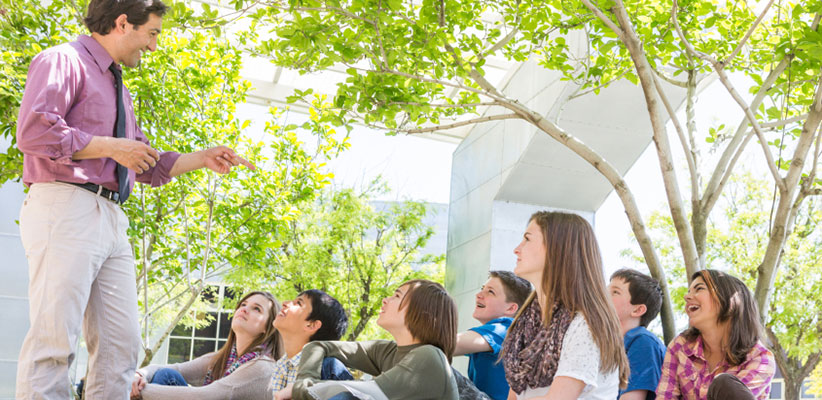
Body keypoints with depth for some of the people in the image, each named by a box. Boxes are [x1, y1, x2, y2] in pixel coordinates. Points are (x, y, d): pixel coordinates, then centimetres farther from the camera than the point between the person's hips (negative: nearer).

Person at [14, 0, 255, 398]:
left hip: (111, 218, 9)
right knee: (54, 339, -12)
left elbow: (149, 167, 32)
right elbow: (32, 131, -16)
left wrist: (203, 158, 24)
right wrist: (112, 147, -11)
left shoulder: (119, 89, 27)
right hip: (66, 208, -9)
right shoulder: (63, 60, 0)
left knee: (121, 345, 4)